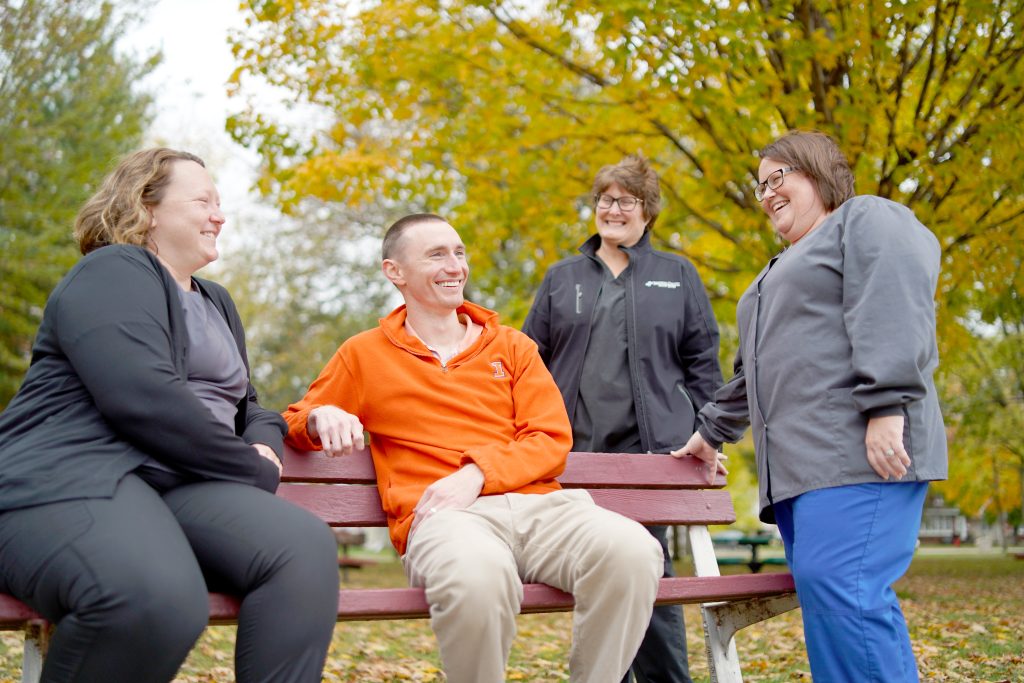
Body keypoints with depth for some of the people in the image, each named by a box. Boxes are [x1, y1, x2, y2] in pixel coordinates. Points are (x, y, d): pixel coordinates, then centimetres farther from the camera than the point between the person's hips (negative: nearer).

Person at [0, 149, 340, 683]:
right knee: (157, 598, -40)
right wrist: (253, 469, -9)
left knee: (306, 547, -23)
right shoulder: (112, 273, -1)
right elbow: (143, 398, -17)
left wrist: (264, 447, 6)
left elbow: (244, 404, 32)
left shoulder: (215, 302, 27)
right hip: (72, 477, -8)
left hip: (182, 484, 8)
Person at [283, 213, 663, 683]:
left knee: (631, 548, -31)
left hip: (536, 502, 3)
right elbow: (296, 423, 25)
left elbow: (552, 441, 12)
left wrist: (478, 473, -7)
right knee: (478, 574, -41)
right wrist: (321, 418, 0)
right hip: (441, 517, -2)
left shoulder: (512, 347, 21)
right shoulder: (364, 355, 18)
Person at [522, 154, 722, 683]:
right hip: (575, 450, 2)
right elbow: (532, 360, 14)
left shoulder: (678, 276, 12)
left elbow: (703, 362, 9)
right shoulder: (562, 278, 16)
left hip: (651, 447, -2)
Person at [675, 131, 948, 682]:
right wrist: (712, 430, 43)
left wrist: (886, 408, -22)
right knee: (823, 596, -1)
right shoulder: (787, 265, 34)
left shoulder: (868, 219, 6)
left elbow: (893, 312, -12)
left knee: (838, 587, -20)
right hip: (799, 463, 9)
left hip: (858, 451, -9)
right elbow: (752, 371, 39)